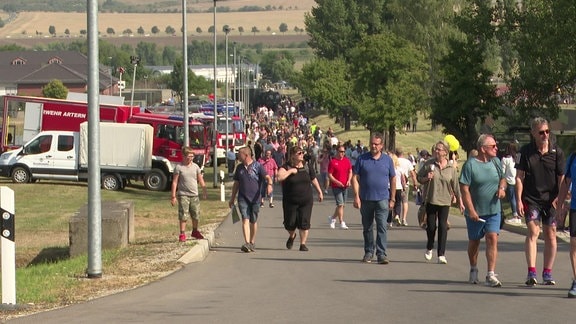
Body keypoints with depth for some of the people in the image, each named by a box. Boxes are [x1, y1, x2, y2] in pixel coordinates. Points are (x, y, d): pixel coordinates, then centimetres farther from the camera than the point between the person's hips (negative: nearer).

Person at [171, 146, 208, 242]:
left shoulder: (195, 167, 7)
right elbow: (174, 182, -5)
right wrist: (173, 196, -8)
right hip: (183, 195, -4)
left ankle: (195, 231, 31)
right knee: (183, 215, -7)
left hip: (194, 195, 4)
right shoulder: (179, 167, -5)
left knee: (196, 215, 12)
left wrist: (204, 191, 7)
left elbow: (201, 180, 13)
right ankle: (182, 234, -1)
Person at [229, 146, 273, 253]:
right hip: (243, 198, 2)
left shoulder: (257, 166, -2)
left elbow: (267, 177, -11)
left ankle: (252, 243, 24)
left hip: (255, 198, -2)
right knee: (245, 219, -13)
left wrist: (269, 184, -33)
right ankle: (247, 243, -24)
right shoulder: (239, 168, 12)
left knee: (253, 221, 8)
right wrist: (232, 199, 20)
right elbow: (236, 184, 19)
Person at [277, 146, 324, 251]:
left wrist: (319, 192, 22)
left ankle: (303, 244, 6)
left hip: (306, 200, 2)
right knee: (290, 223, 4)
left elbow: (314, 180, 17)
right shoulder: (286, 167, -8)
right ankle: (292, 236, 36)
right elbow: (279, 177, -27)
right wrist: (290, 171, -23)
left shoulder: (307, 167, 4)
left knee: (304, 223, -5)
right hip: (290, 202, -2)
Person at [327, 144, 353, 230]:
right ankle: (342, 223, -9)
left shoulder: (347, 161, 7)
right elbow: (329, 175, -9)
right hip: (336, 186, -6)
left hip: (345, 186, 6)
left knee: (341, 205, 12)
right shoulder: (333, 162, -8)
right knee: (340, 204, -12)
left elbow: (350, 172, 15)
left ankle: (332, 218, 33)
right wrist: (337, 182, -20)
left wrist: (349, 180, -3)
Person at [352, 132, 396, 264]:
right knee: (367, 228, 10)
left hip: (382, 199, -1)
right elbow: (355, 178, 2)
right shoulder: (362, 159, 2)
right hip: (365, 199, 1)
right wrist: (356, 196, -7)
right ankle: (368, 252, 22)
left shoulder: (387, 160, 5)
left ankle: (382, 254, -11)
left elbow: (393, 179, 10)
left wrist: (392, 199, 6)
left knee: (382, 226, -10)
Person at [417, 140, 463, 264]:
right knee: (431, 226, 2)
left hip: (445, 201, 0)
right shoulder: (429, 164, -2)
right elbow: (419, 178, 7)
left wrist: (460, 202, 6)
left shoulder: (451, 168, 0)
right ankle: (429, 248, 28)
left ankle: (441, 254, -1)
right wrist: (426, 178, -15)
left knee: (443, 227, -4)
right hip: (431, 200, 0)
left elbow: (456, 186, 6)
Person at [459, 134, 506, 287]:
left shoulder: (496, 162, 5)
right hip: (475, 212, -3)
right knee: (474, 241, 13)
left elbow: (502, 178, 21)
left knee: (492, 239, -11)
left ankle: (491, 275, -12)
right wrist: (471, 210, -18)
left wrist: (502, 187, -2)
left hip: (493, 211, 3)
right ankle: (473, 270, 36)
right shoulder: (470, 164, -11)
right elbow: (464, 189, -12)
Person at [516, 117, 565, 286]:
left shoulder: (557, 152, 0)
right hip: (531, 199, -1)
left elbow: (561, 179, 1)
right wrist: (519, 200, -6)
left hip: (551, 200, 1)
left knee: (550, 236, 6)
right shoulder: (526, 151, 0)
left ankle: (547, 273, 15)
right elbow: (519, 177, 1)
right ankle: (531, 272, -16)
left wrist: (559, 199, -9)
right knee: (533, 233, -12)